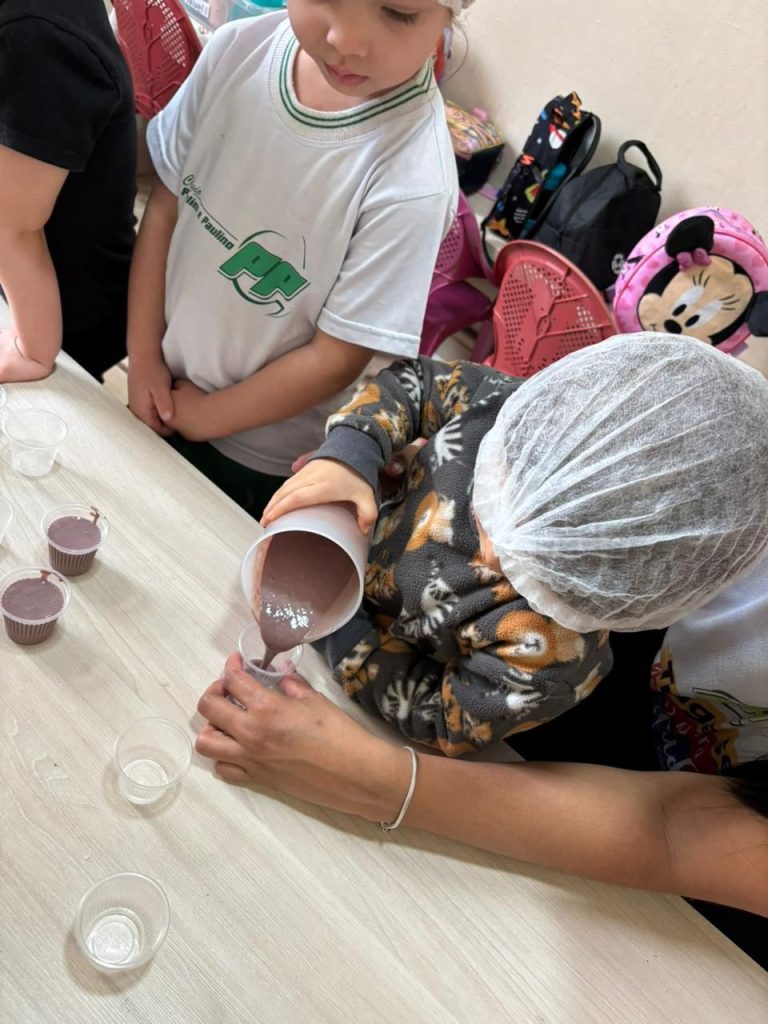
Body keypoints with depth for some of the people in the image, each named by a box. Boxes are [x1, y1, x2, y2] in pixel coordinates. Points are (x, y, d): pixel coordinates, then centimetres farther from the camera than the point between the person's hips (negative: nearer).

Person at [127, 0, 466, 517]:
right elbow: (166, 204, -5)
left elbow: (337, 358, -23)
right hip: (164, 391, 5)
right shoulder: (240, 49, -17)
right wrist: (144, 355, -4)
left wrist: (204, 416, -11)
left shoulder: (411, 182, -31)